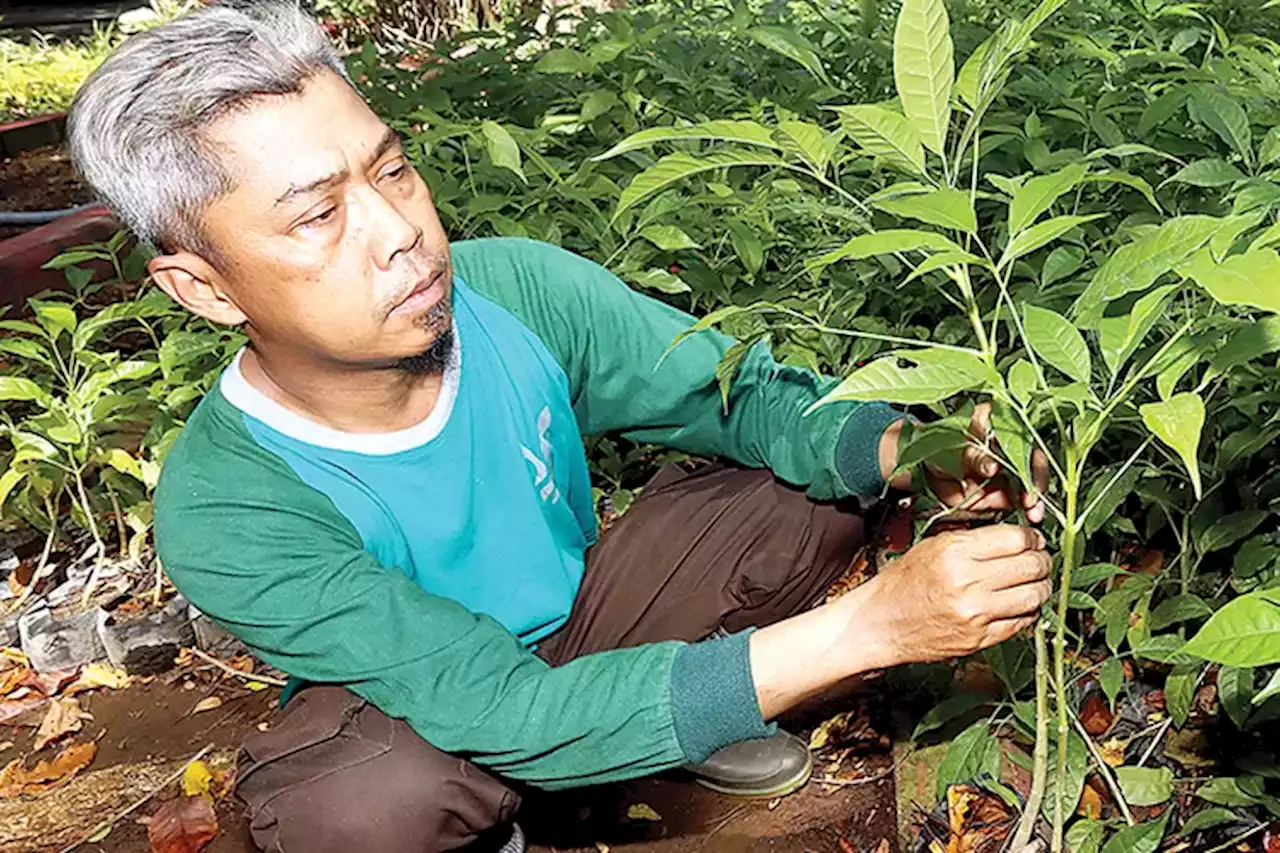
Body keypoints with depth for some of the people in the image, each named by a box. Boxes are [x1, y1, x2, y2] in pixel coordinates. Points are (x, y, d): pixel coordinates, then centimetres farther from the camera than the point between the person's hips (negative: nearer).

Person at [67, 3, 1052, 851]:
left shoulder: (519, 292, -23)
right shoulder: (223, 515, -32)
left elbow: (745, 388, -15)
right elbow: (506, 714, -37)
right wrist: (870, 626, -44)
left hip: (575, 622, 4)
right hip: (404, 709, -3)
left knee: (811, 485, -15)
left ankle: (690, 705, 12)